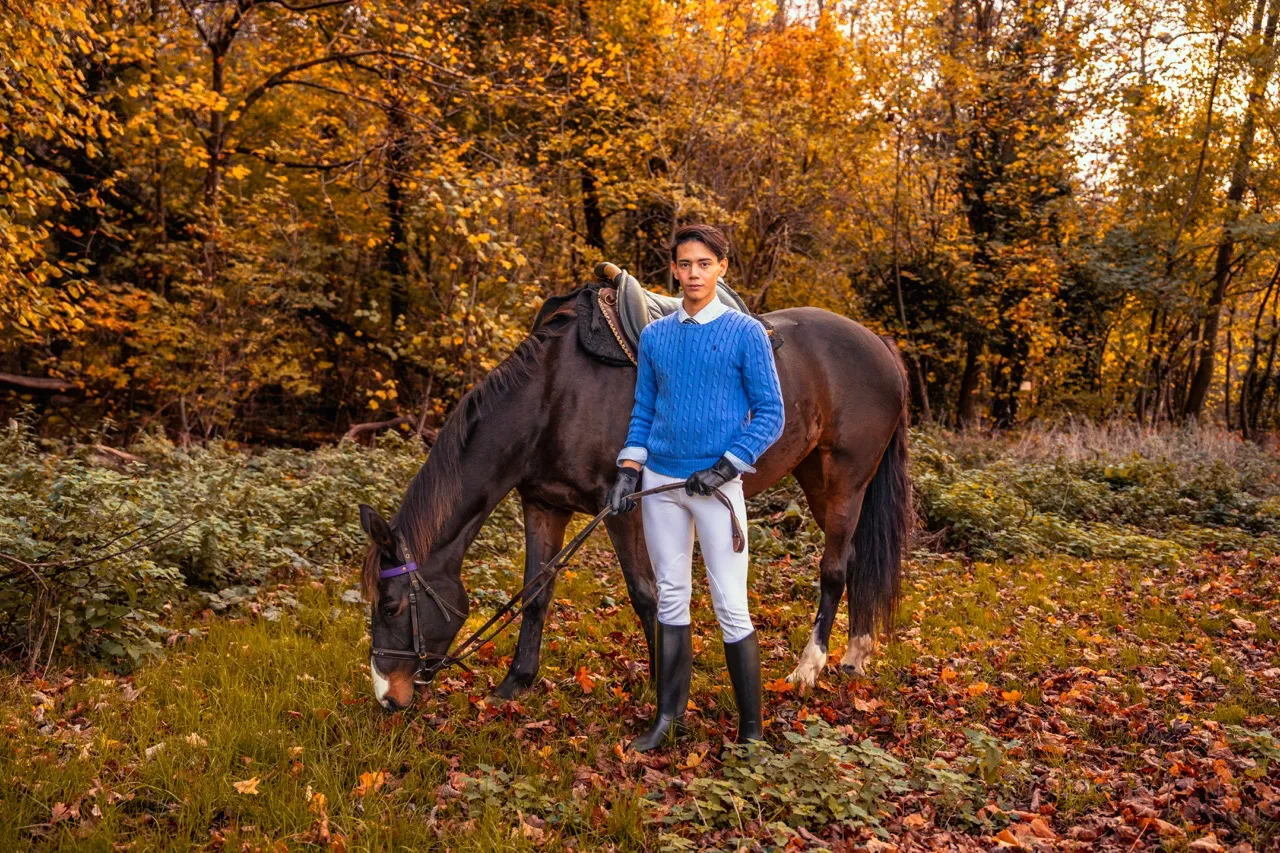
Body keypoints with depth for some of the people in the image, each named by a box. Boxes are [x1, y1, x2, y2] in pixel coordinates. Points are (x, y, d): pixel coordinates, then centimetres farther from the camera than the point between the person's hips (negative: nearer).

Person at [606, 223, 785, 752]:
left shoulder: (746, 333, -3)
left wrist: (726, 468, -15)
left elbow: (770, 414, -4)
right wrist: (627, 471, 1)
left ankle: (751, 729, 11)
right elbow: (643, 411, 13)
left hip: (715, 484, -4)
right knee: (671, 600, 12)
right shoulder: (654, 336, 10)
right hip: (660, 482, 4)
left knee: (731, 608, -2)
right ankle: (669, 715, 24)